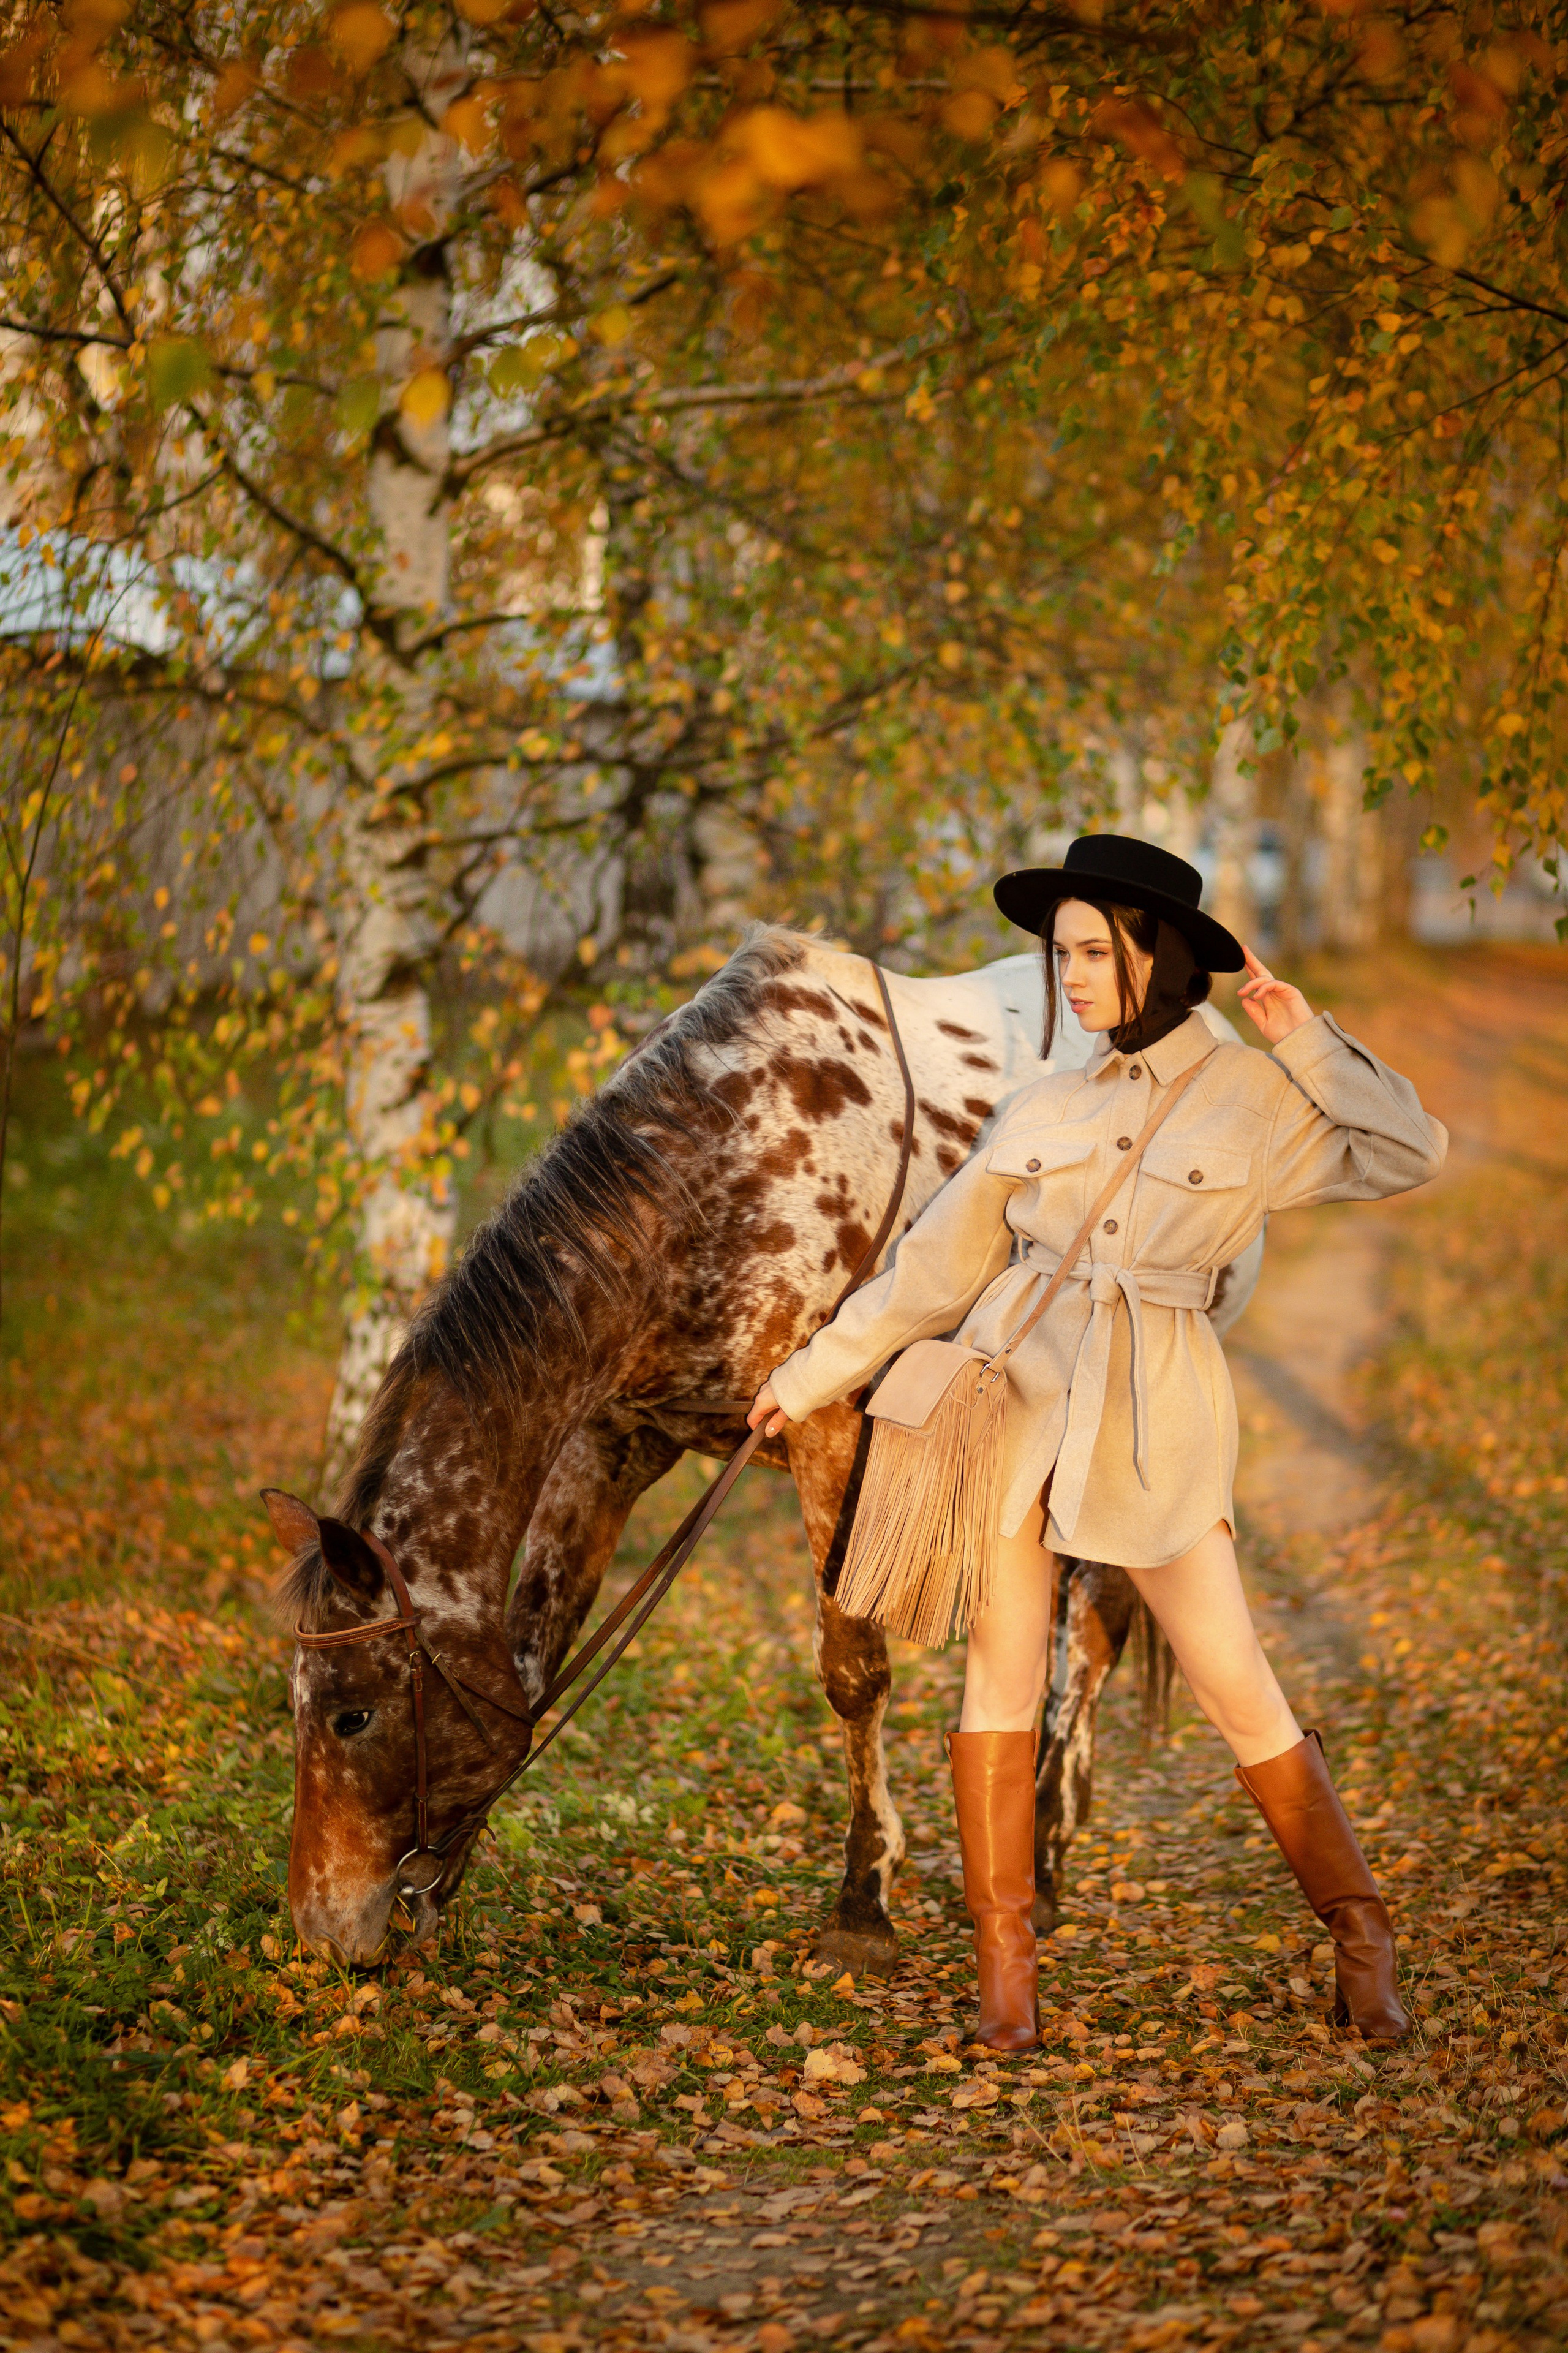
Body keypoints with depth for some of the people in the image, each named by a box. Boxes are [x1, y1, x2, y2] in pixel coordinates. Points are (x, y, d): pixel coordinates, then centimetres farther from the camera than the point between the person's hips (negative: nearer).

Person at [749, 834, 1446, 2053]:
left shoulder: (1254, 1100, 3)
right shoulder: (1045, 1109, 10)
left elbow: (1411, 1153, -6)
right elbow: (935, 1266, 15)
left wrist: (1306, 1038, -8)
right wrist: (813, 1377, 16)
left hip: (1155, 1416, -3)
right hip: (1015, 1391, 3)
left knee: (1238, 1687, -2)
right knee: (1003, 1672, -1)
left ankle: (1361, 1940, 13)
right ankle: (1007, 1967, 7)